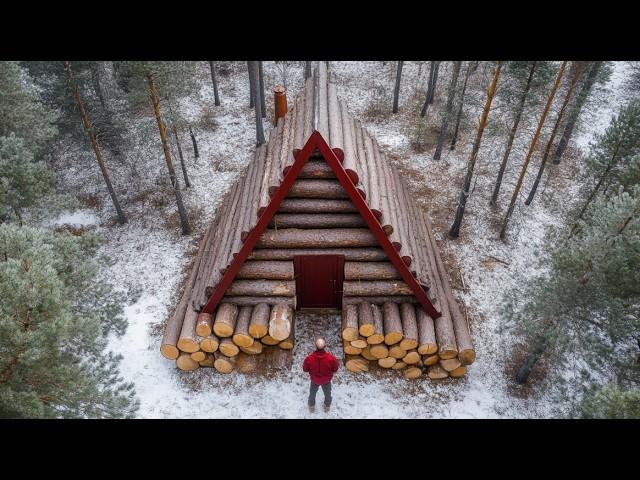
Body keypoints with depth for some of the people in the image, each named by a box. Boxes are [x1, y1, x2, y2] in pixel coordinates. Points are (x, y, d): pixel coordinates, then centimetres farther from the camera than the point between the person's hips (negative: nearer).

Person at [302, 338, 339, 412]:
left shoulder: (309, 359, -37)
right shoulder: (331, 358, -38)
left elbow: (305, 369, -15)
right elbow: (335, 369, -17)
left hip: (314, 379, 0)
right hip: (326, 380, 0)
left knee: (312, 393, 32)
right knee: (327, 393, 32)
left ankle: (311, 406, 57)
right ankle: (327, 407, 57)